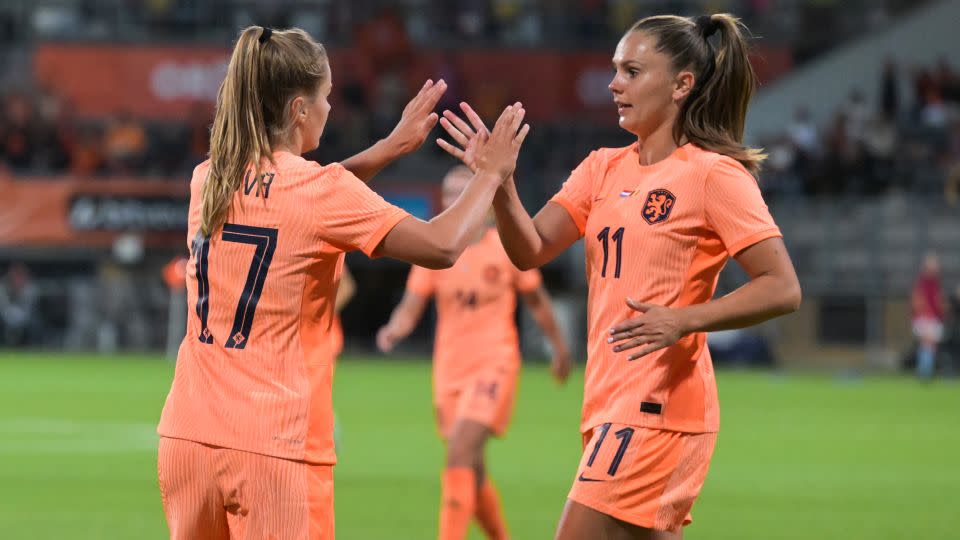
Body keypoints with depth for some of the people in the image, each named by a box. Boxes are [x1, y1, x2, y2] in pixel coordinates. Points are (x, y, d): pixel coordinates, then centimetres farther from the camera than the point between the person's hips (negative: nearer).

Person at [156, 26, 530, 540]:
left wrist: (388, 148, 27)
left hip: (186, 435, 6)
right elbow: (442, 246, -9)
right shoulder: (321, 190, -9)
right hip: (275, 447, -6)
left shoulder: (207, 181, 8)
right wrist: (490, 173, 6)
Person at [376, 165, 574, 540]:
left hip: (494, 363, -4)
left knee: (459, 453, -22)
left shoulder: (507, 247, -2)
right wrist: (393, 330, -25)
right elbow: (411, 307, -3)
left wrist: (559, 348, 20)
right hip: (450, 369, 4)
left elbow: (536, 300, 11)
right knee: (472, 471, 10)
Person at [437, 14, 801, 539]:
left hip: (657, 409, -8)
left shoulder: (714, 176, -9)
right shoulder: (604, 168, 13)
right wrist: (498, 180, -12)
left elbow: (782, 288, -13)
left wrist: (685, 320, -25)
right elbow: (530, 250, 5)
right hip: (610, 399, 8)